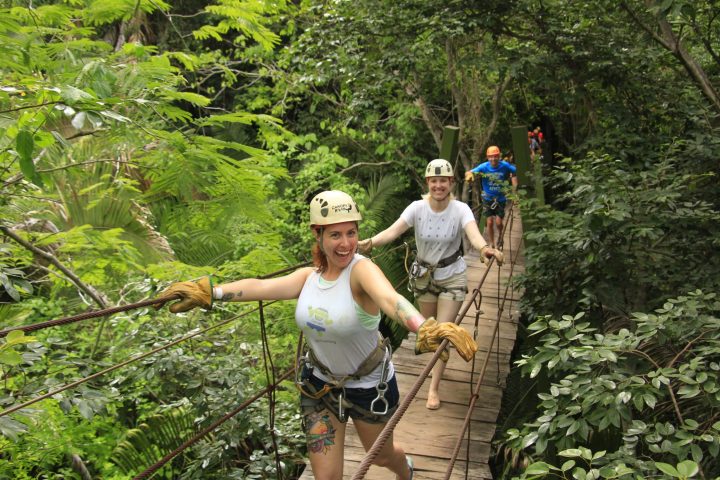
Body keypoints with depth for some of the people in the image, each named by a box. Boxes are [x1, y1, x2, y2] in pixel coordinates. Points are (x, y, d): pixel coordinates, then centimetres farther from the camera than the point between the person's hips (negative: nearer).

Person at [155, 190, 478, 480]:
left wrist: (425, 329, -66)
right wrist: (209, 292, -34)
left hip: (369, 385, -4)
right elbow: (261, 287, -19)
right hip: (320, 385, 4)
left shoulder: (362, 269, -26)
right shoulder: (310, 276, -7)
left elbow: (391, 299, -47)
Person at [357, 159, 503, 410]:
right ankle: (436, 364, 50)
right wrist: (370, 242, -50)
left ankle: (434, 389, 10)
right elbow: (393, 230, -30)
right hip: (424, 275, 2)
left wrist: (484, 248, -62)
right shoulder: (417, 208, -16)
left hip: (452, 277, -2)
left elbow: (473, 233, -39)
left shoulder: (460, 209, -20)